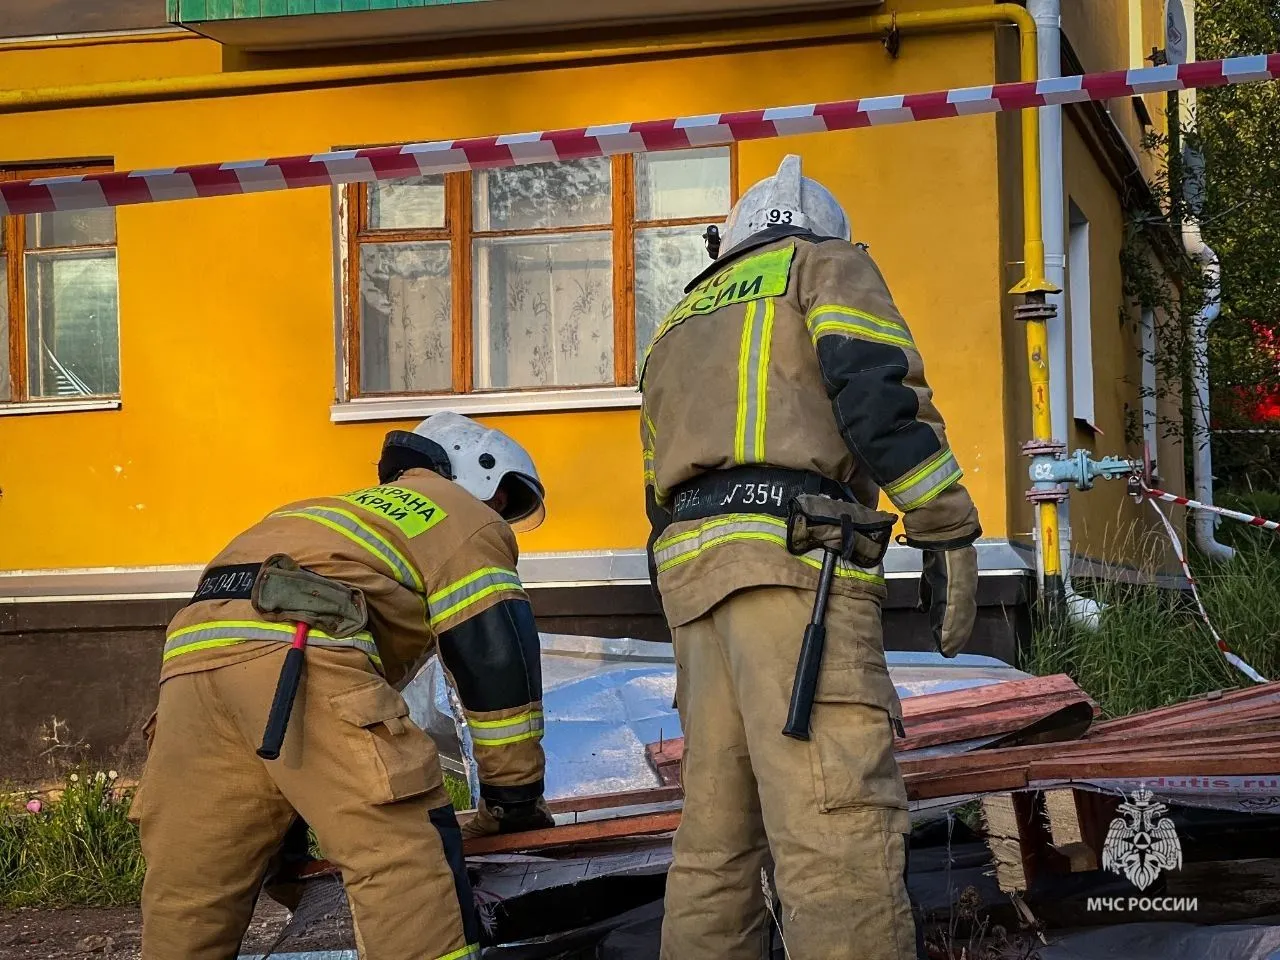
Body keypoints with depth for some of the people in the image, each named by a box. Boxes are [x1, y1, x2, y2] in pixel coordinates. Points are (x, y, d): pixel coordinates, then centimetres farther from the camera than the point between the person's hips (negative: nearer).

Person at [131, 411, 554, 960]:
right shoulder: (466, 519, 20)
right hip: (300, 646, -8)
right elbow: (494, 655, 6)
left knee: (187, 890, 10)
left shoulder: (357, 512, 43)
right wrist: (515, 793, 12)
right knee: (404, 860, -11)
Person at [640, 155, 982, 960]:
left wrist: (705, 620, 30)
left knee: (718, 829, 10)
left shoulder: (679, 322, 32)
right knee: (840, 824, -17)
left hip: (692, 562, 7)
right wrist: (949, 535, -8)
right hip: (794, 552, -7)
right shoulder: (826, 264, 13)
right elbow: (879, 389, -7)